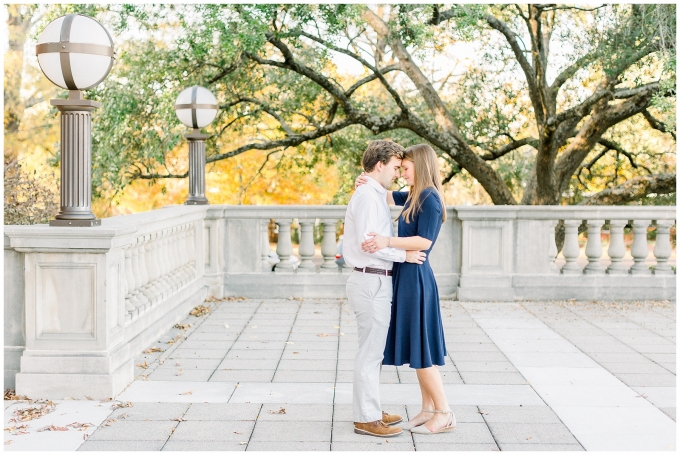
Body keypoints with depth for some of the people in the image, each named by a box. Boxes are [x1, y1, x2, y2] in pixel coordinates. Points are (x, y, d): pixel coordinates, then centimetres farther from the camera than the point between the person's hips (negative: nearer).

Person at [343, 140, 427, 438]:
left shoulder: (374, 195, 16)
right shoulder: (368, 196, -15)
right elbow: (368, 242, -23)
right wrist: (405, 254, -16)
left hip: (374, 281, 11)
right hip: (372, 282, -11)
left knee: (372, 351, 16)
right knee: (371, 352, -4)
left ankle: (368, 411, 25)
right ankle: (366, 419, 3)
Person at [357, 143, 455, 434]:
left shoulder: (429, 197, -13)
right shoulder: (415, 197, 14)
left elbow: (425, 240, -23)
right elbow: (387, 195, 24)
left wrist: (387, 241, -33)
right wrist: (367, 183, 2)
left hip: (416, 278, -10)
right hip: (408, 277, 10)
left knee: (421, 349, -5)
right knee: (416, 348, 12)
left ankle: (444, 413, 2)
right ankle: (429, 410, 19)